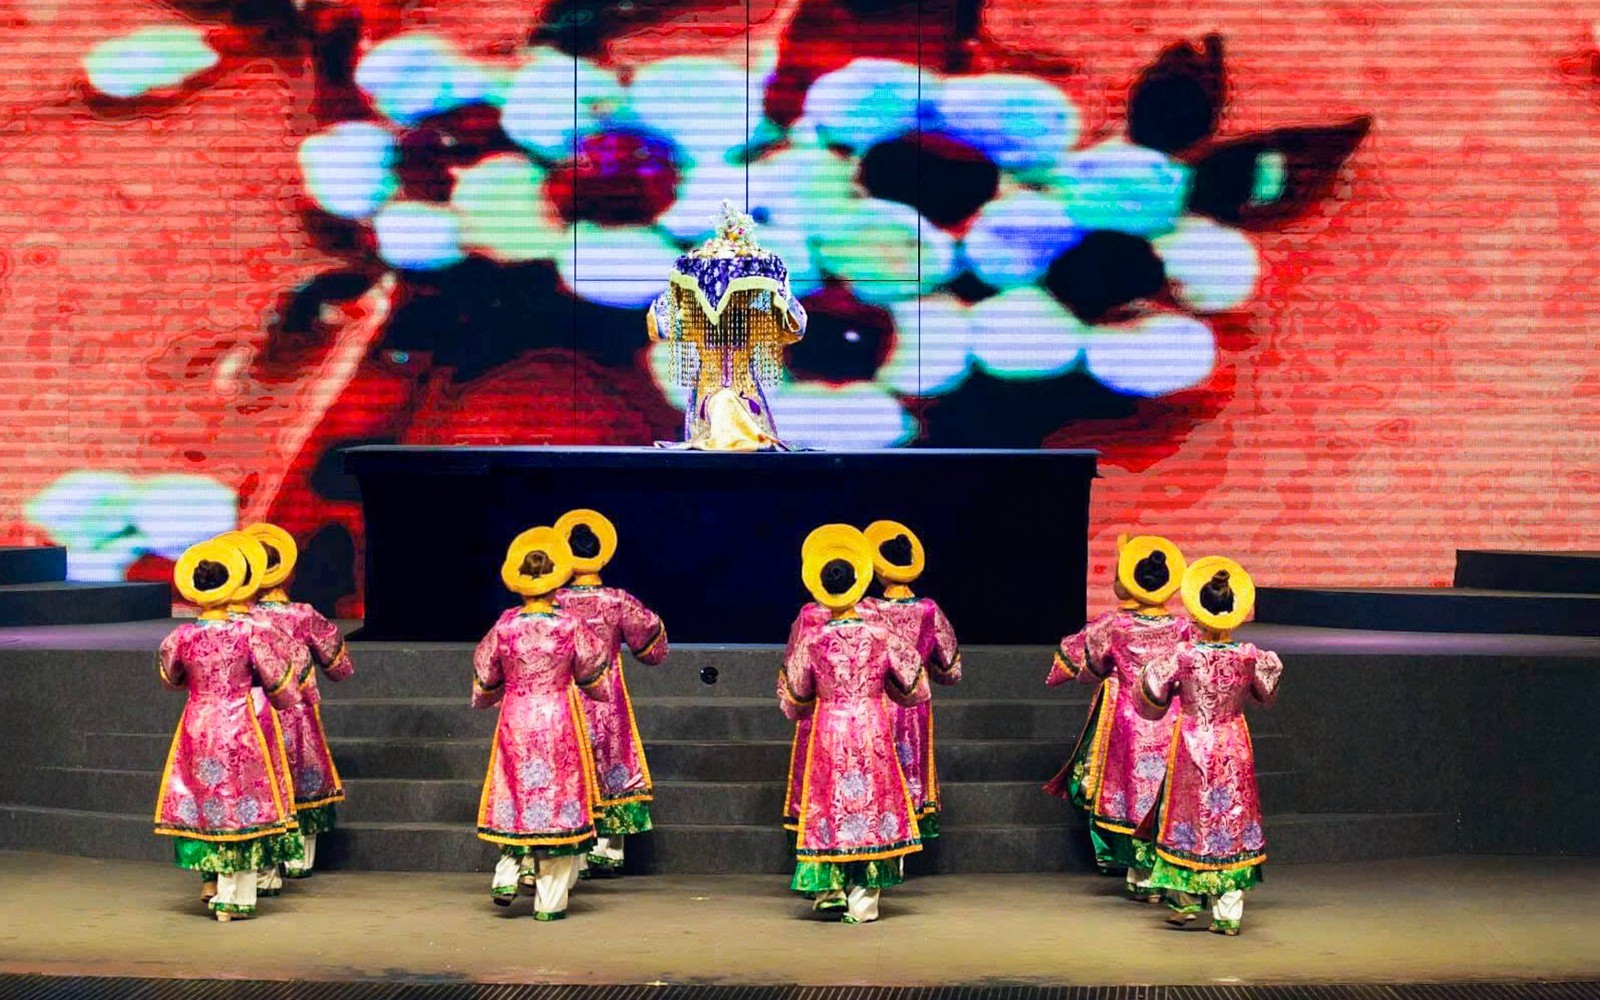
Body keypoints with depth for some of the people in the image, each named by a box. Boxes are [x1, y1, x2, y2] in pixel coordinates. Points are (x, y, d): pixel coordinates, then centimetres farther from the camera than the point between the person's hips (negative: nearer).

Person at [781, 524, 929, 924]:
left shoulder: (812, 641, -5)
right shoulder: (881, 636, -3)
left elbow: (792, 704, 5)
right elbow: (915, 691, 6)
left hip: (828, 734, 0)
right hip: (873, 733, 1)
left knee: (830, 804, 10)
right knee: (872, 802, 6)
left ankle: (829, 885, 8)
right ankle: (864, 897, 7)